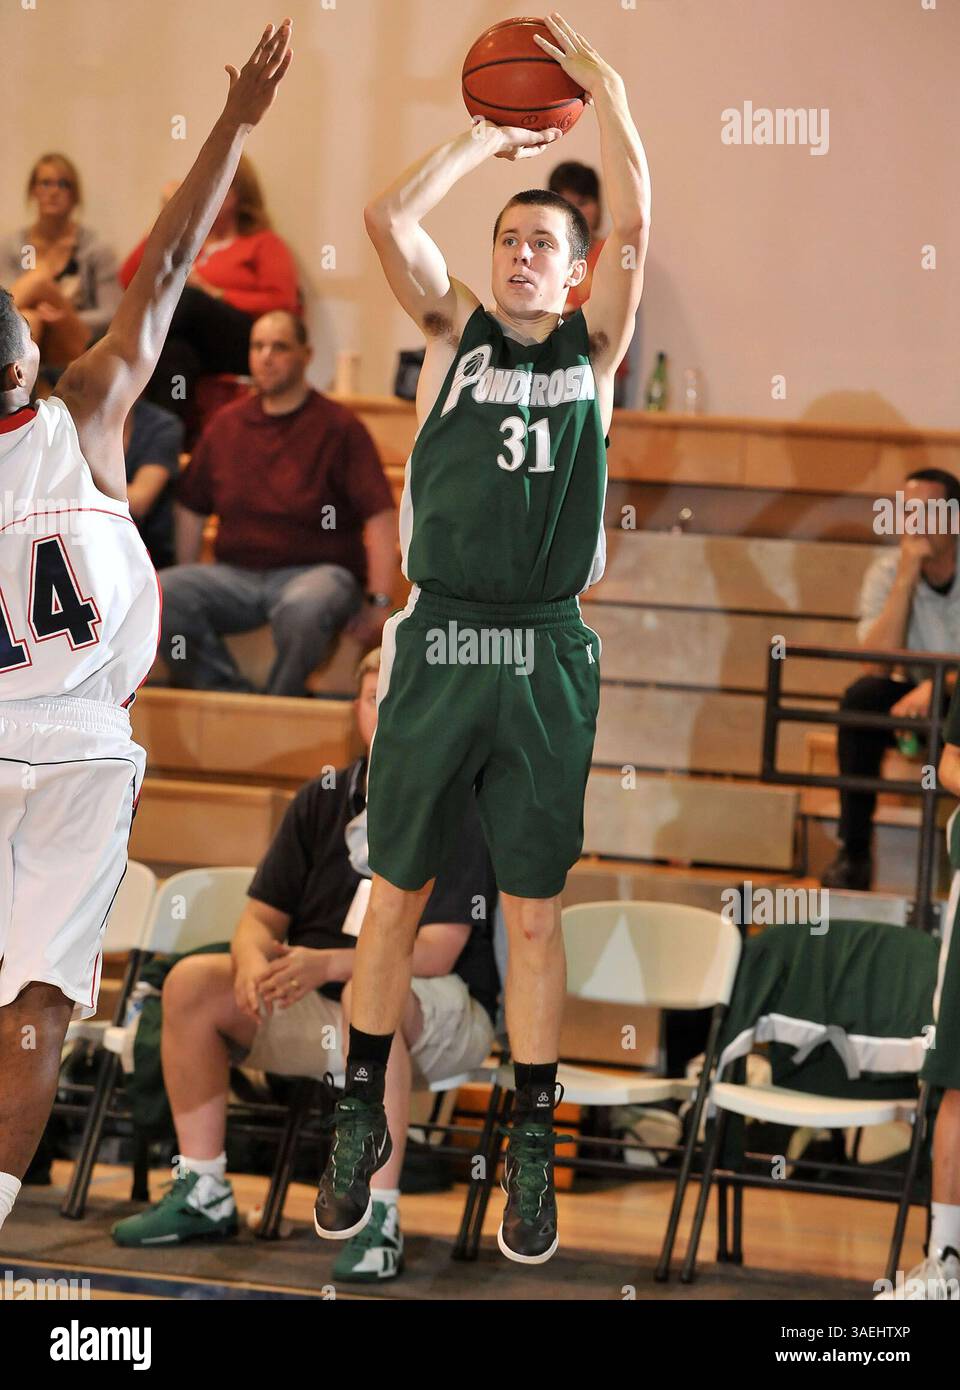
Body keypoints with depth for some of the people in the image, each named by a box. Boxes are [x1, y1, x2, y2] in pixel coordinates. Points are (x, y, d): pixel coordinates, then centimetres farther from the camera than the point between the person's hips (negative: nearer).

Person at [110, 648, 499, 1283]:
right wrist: (255, 960, -16)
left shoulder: (457, 811, -9)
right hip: (323, 1009, 6)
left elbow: (436, 951, -17)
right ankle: (204, 1194, -4)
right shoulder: (322, 801, 8)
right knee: (192, 981, -12)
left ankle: (380, 1219, -39)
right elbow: (262, 917, 9)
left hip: (440, 1021, -6)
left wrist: (329, 963, -30)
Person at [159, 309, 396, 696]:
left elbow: (380, 515, -8)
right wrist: (185, 588, 8)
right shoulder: (226, 424, 14)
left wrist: (380, 601, -16)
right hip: (236, 573, 4)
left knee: (303, 607, -40)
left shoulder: (338, 426, -2)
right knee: (160, 595, -23)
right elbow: (190, 507, 18)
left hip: (315, 569, -4)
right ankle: (233, 696, -19)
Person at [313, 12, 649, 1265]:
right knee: (396, 897, 7)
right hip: (437, 646, 0)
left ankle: (532, 1147, 10)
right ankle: (363, 1118, 19)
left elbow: (634, 231, -5)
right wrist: (485, 140, 5)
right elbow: (389, 219, -4)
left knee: (534, 913, 4)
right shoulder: (455, 331, 10)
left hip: (545, 657, 0)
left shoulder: (595, 348, 9)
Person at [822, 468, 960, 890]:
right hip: (913, 696, 2)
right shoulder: (887, 572, -6)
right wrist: (907, 574, -25)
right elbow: (878, 663, -21)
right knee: (861, 697, -28)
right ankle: (853, 852, -25)